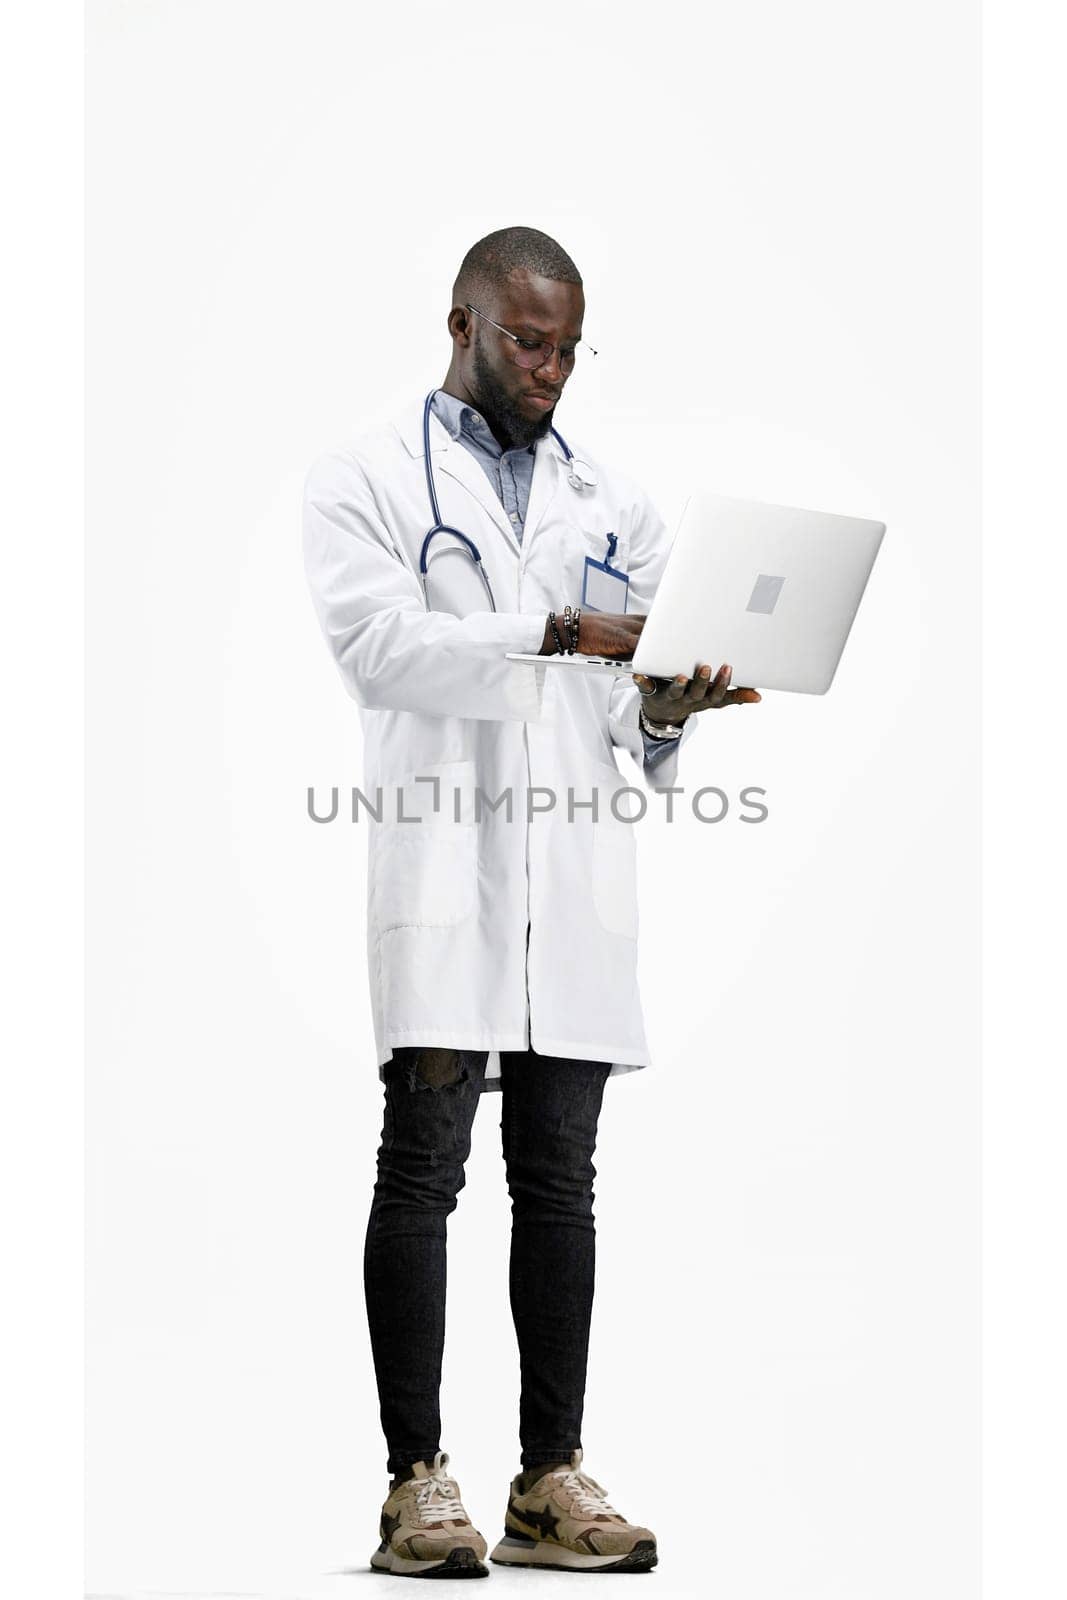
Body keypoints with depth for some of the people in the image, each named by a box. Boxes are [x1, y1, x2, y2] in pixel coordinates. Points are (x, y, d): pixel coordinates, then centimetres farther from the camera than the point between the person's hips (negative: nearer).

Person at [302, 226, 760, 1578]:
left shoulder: (612, 505, 19)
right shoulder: (365, 480, 6)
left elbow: (626, 709, 16)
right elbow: (376, 641, -11)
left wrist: (670, 708, -8)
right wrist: (553, 632, -19)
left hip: (576, 870, 4)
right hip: (438, 861, -4)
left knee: (560, 1177, 4)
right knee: (423, 1169, -5)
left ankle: (552, 1479, 8)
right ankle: (417, 1483, -2)